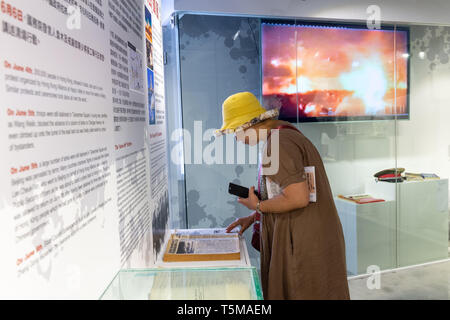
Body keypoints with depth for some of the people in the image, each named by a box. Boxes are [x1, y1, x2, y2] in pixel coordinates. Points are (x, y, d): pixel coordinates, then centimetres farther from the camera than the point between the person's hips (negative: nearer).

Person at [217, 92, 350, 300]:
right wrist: (253, 218, 14)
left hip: (304, 248, -10)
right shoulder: (287, 136, 12)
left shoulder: (278, 143, -20)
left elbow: (298, 197, -27)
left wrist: (258, 206, -12)